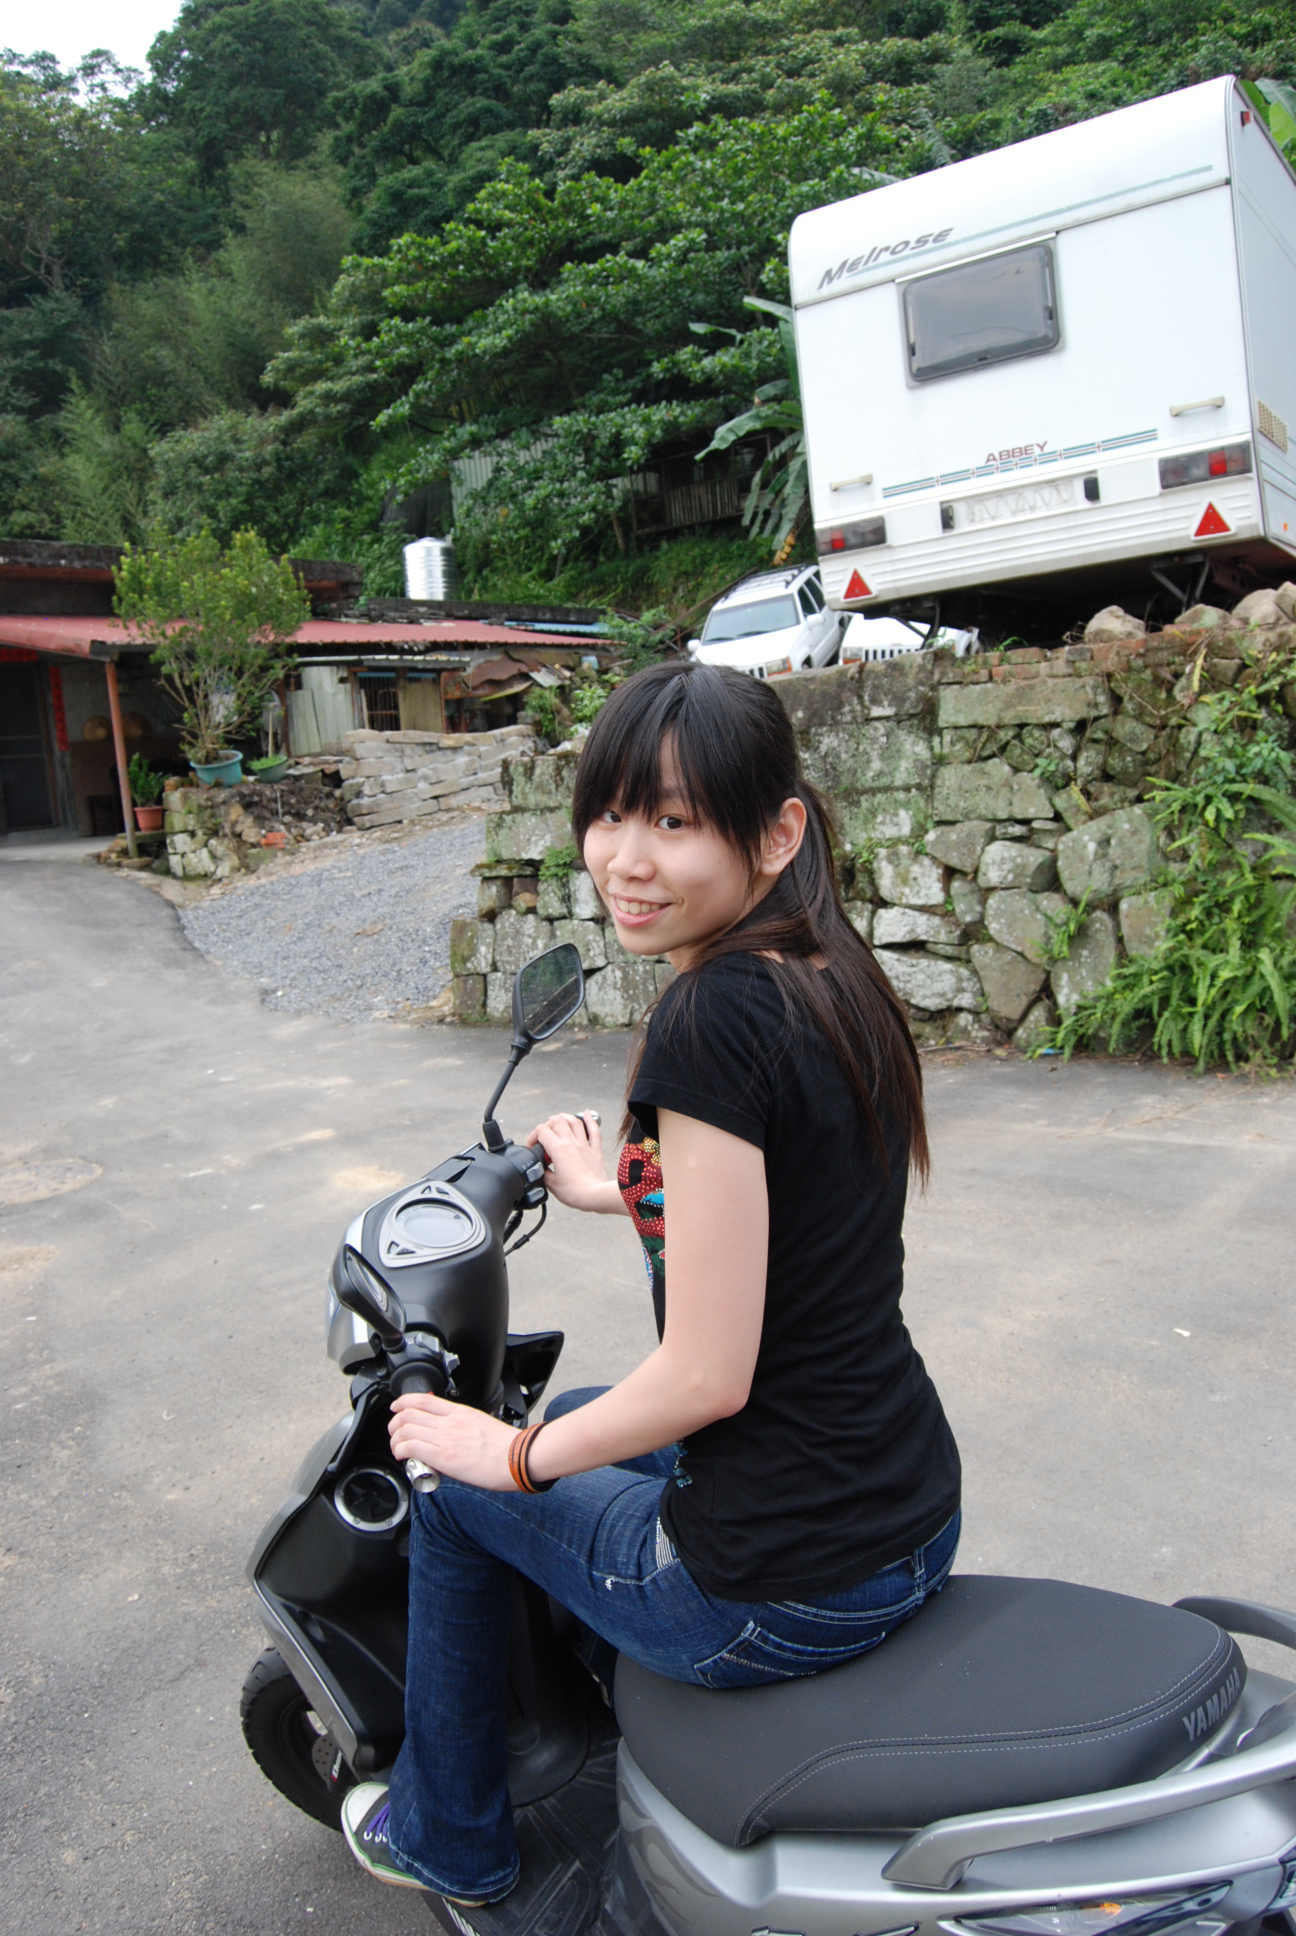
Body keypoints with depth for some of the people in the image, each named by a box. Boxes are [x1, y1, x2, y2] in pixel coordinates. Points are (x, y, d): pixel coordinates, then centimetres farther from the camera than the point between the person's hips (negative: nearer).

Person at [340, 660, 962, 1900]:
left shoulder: (713, 1020, -25)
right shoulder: (839, 983, 0)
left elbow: (706, 1377, -22)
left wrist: (512, 1455, -6)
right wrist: (626, 1193, 24)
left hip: (778, 1594, -8)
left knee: (453, 1497, 17)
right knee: (574, 1418, 31)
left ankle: (448, 1839, 41)